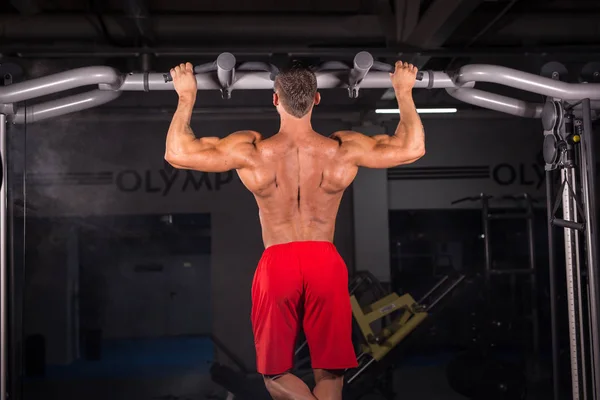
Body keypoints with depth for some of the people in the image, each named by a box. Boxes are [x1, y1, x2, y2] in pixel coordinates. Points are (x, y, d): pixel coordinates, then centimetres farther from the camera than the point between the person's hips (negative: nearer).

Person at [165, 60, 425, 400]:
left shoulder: (251, 151, -8)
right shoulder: (343, 150, -5)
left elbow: (177, 153, -1)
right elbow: (412, 148, 3)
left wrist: (186, 97, 10)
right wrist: (404, 92, 14)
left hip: (277, 264, -1)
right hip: (325, 263, 1)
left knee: (275, 372, 12)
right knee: (329, 369, 13)